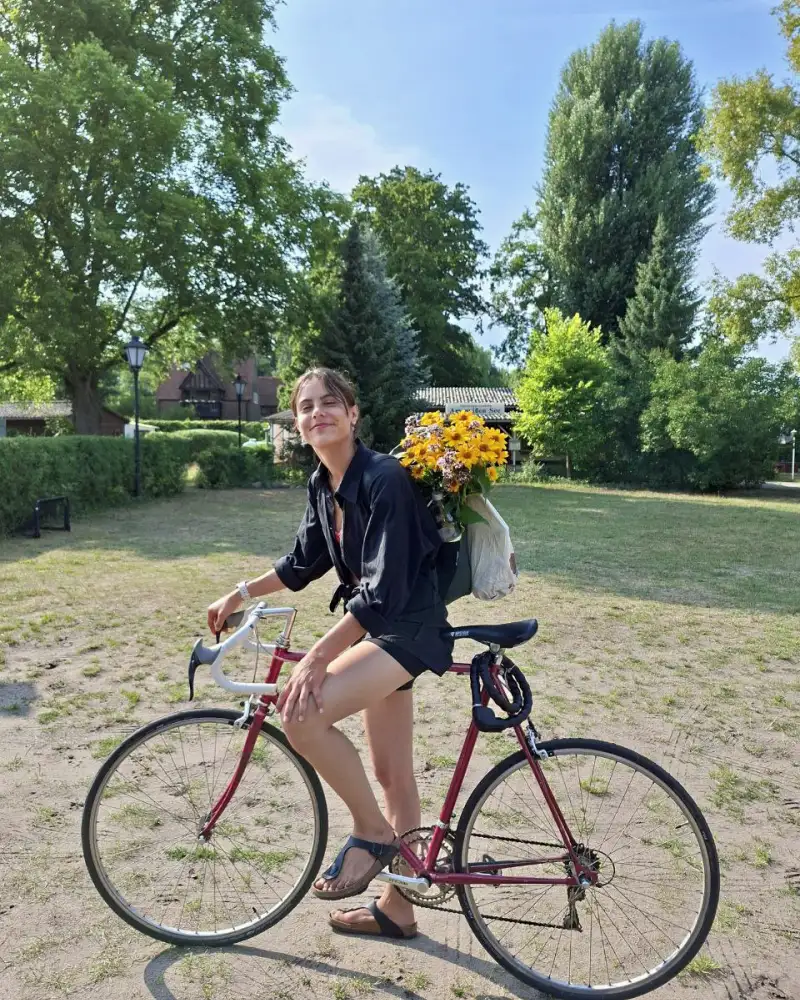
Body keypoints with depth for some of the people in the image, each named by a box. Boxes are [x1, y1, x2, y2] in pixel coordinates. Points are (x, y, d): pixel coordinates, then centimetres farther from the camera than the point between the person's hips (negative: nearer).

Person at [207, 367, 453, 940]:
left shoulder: (384, 479, -21)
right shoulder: (323, 484, 5)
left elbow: (384, 590, -26)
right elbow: (305, 564, 18)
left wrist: (318, 656, -27)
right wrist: (241, 594, 14)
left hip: (409, 626, -8)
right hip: (376, 626, 8)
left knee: (304, 713, -26)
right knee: (392, 772, 16)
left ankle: (372, 831, -2)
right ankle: (397, 908, 32)